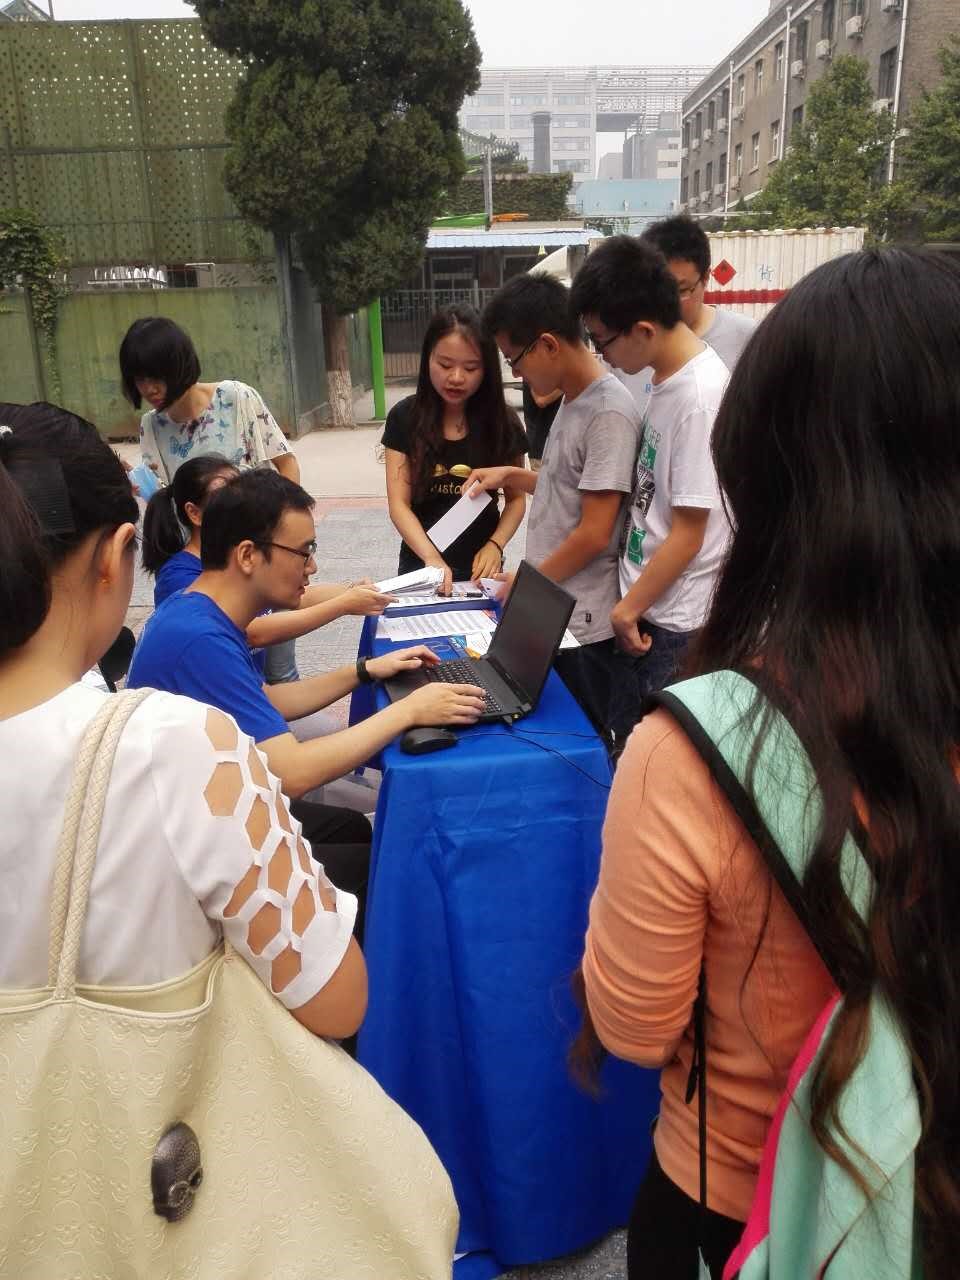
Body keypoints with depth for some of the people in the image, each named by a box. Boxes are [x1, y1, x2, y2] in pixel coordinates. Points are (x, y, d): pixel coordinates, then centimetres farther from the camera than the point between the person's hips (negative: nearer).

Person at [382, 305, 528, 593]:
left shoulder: (502, 421, -6)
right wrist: (431, 557, -28)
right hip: (421, 564, 0)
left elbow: (516, 497, 2)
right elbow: (399, 504, -12)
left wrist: (495, 545, -17)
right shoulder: (405, 418, -8)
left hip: (480, 566, 1)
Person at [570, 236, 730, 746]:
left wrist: (629, 607, -8)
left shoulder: (700, 397, -22)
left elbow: (688, 535, -18)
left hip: (674, 623, -8)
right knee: (629, 745, 20)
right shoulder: (666, 377, 4)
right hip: (643, 606, 8)